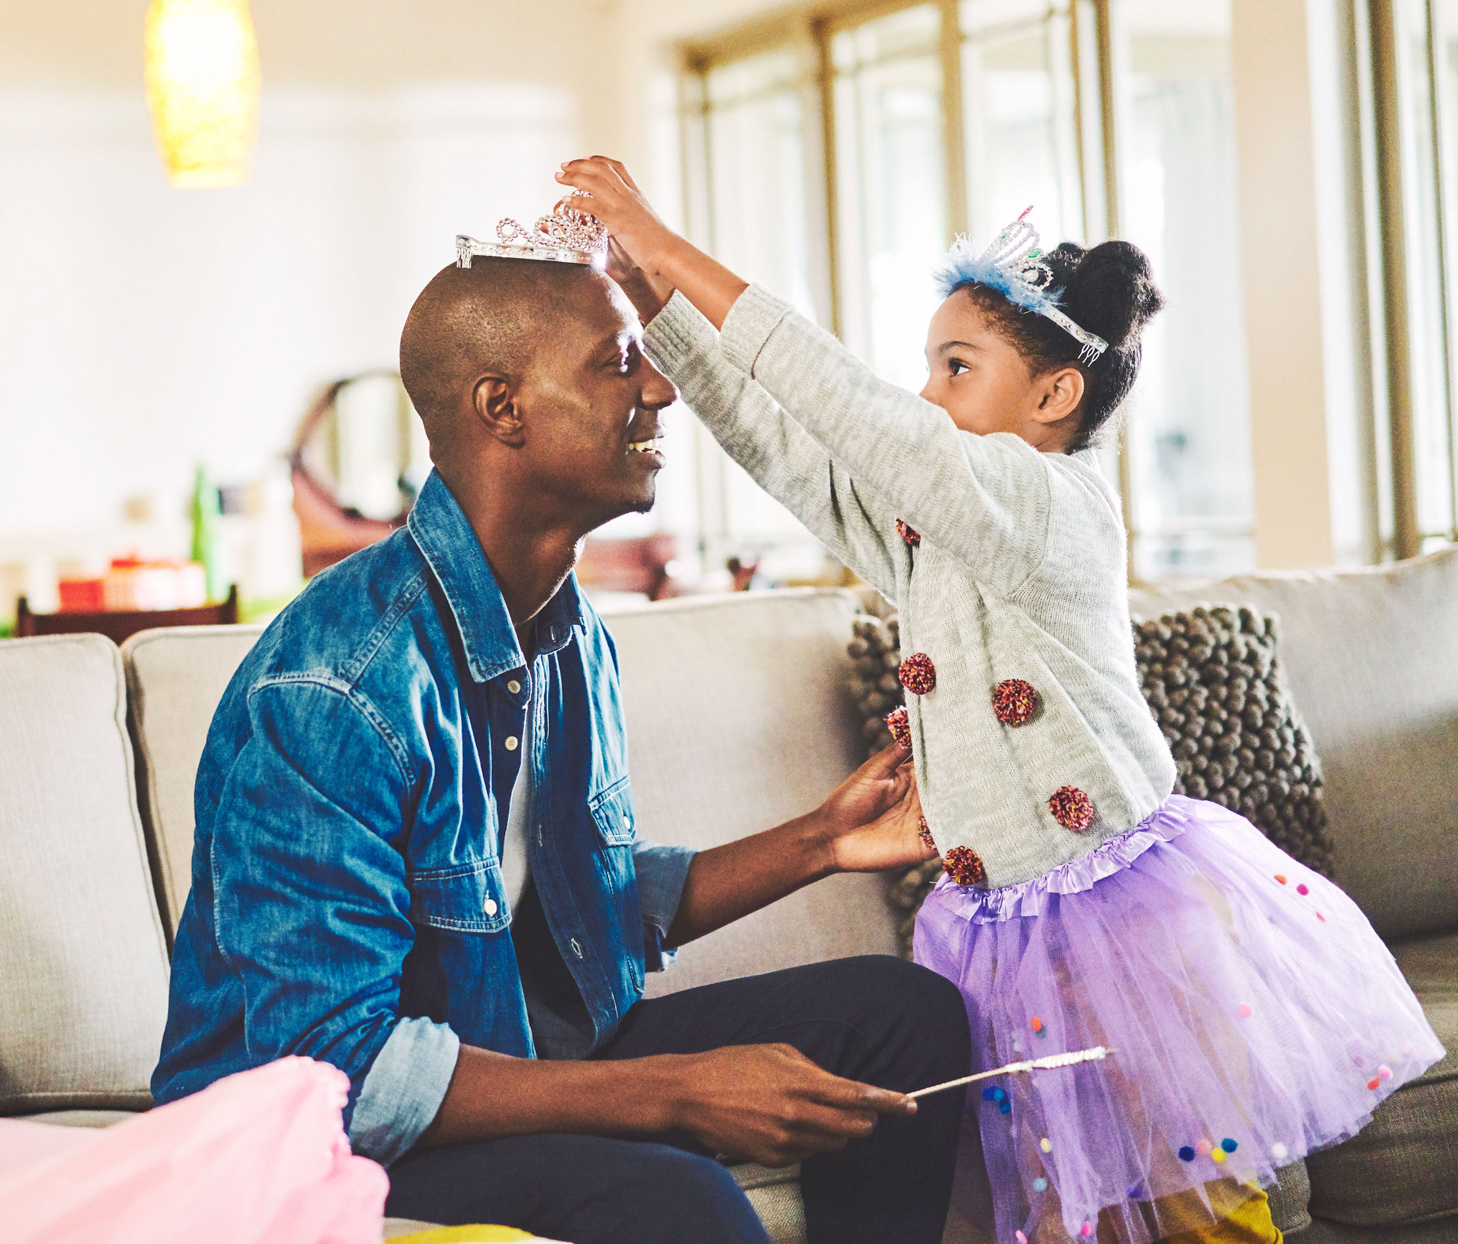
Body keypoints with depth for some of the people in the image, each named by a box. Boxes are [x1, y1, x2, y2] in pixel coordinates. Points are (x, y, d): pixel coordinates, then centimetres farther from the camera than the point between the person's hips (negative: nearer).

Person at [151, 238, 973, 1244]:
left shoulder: (574, 635, 6)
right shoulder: (332, 689, -25)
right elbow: (335, 1070, -28)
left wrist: (816, 843, 4)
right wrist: (680, 1093, -29)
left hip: (536, 1052, 9)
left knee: (905, 1012, 3)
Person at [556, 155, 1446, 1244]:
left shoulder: (1057, 502, -14)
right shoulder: (923, 534, 11)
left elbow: (849, 410, -22)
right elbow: (773, 438, 9)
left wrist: (672, 248, -20)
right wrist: (654, 293, -1)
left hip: (1135, 907, -7)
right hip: (1006, 935, 7)